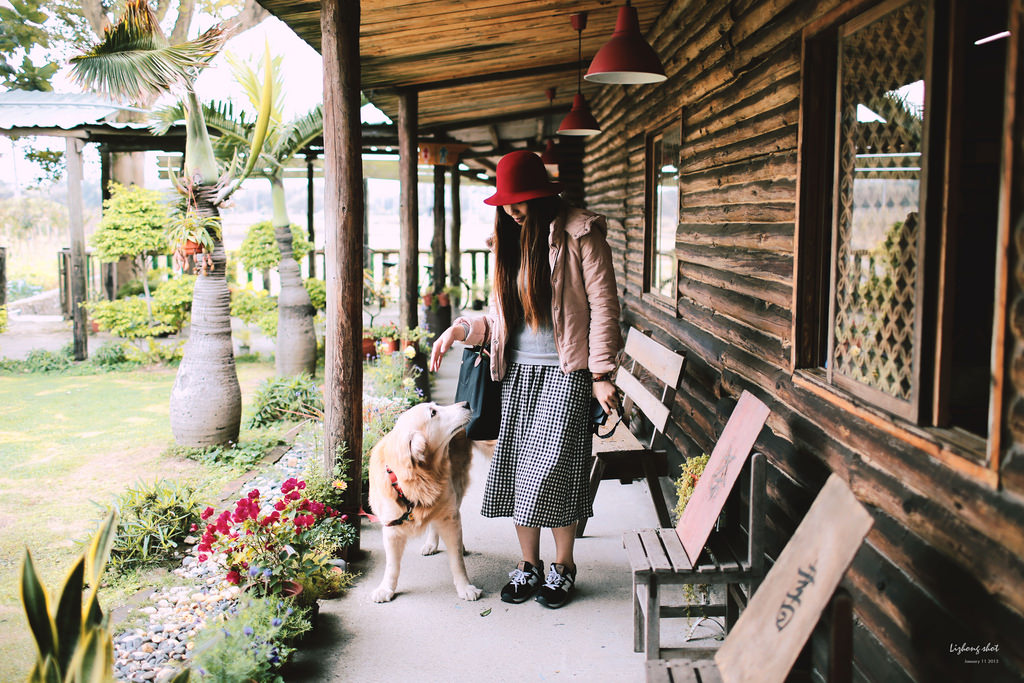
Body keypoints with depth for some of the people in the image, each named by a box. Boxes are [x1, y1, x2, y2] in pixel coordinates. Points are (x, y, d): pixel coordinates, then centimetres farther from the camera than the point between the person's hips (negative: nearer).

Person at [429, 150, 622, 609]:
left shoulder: (579, 235, -6)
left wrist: (601, 373, -12)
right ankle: (529, 564, 22)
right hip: (518, 372, 6)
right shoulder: (508, 241, 14)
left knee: (554, 468, -5)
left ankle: (563, 566, 14)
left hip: (565, 372, -6)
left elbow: (603, 305, -8)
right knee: (517, 467, 6)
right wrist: (459, 329, 3)